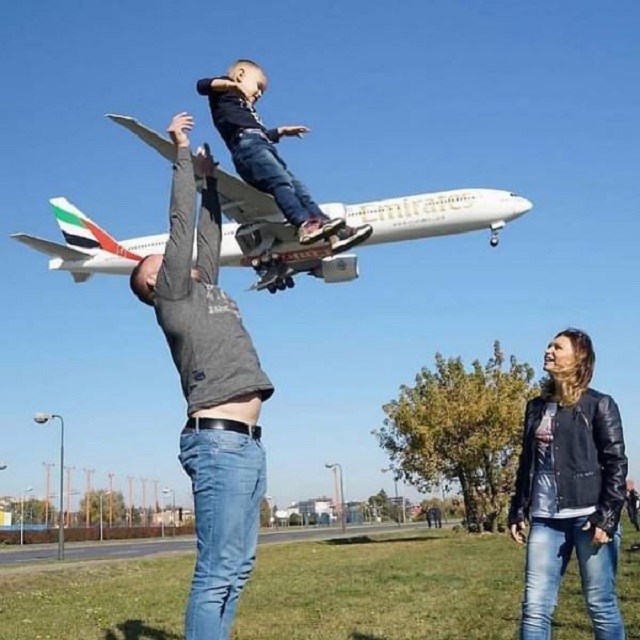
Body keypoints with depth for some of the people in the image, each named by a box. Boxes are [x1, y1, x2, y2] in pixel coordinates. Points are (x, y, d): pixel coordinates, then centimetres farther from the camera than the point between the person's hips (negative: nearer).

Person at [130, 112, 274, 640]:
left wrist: (210, 179, 40)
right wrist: (182, 154, 11)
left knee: (237, 568, 8)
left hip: (247, 441, 9)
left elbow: (208, 237, 33)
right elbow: (181, 226, 3)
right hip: (218, 440, -9)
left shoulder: (206, 291, 25)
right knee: (218, 572, -11)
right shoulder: (172, 300, 4)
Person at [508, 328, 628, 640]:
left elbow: (616, 463, -4)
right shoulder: (536, 407, 15)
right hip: (545, 520, 5)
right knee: (535, 608, -2)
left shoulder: (599, 404, 0)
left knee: (601, 606, 1)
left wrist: (607, 517, -13)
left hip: (589, 517, -4)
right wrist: (517, 512, 13)